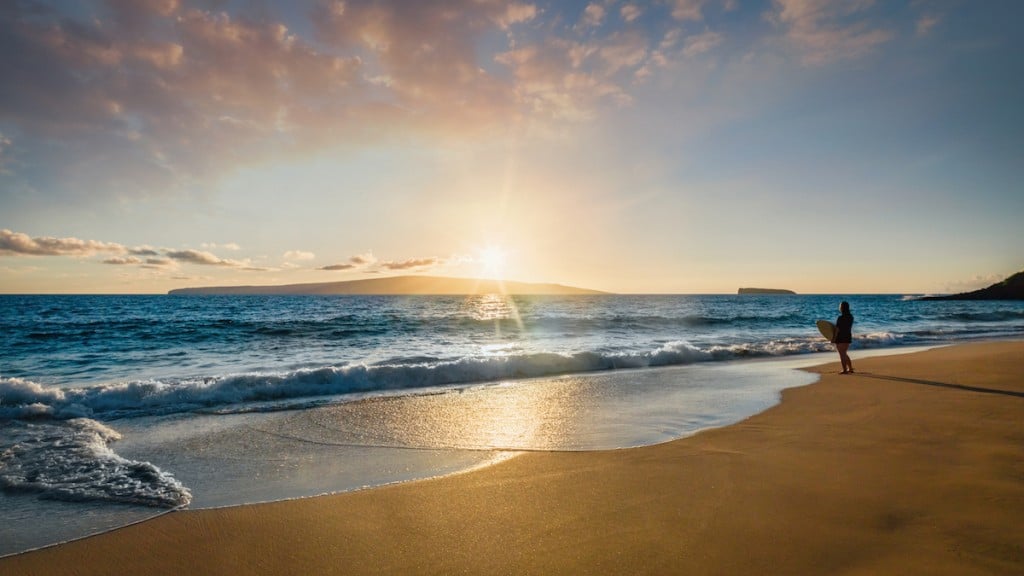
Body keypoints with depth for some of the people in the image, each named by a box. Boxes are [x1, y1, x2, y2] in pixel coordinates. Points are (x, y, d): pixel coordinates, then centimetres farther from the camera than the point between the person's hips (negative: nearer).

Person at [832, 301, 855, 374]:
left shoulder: (840, 318, -20)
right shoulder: (851, 317, 3)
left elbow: (837, 329, -17)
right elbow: (849, 327, 9)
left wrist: (834, 338, -11)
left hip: (840, 338, -7)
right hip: (848, 337, 7)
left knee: (842, 354, 3)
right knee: (844, 354, 21)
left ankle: (845, 370, 4)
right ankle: (850, 369, 23)